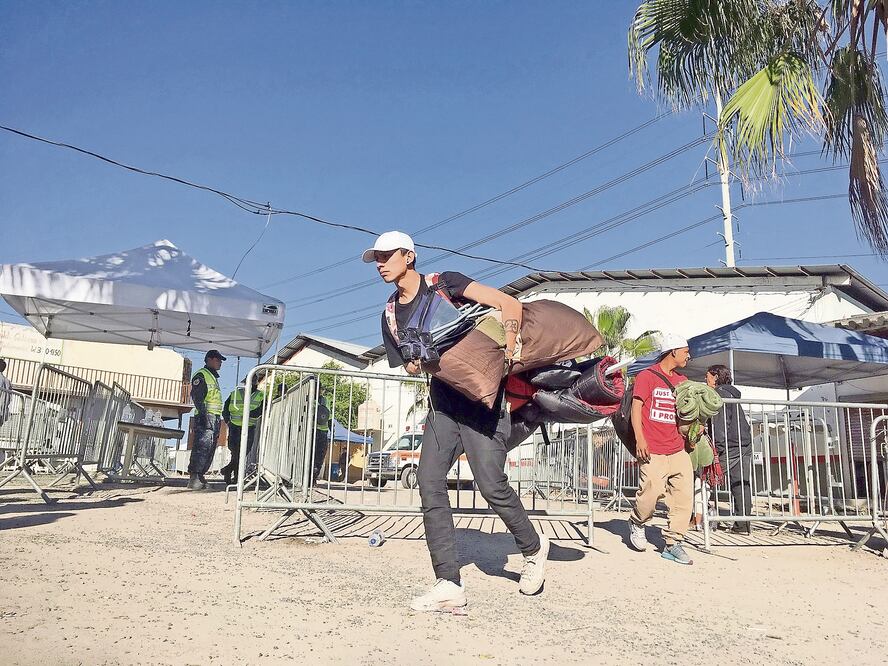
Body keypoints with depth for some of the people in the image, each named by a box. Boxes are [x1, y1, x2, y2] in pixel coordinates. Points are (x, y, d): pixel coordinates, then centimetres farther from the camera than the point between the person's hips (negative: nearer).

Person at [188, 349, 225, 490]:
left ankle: (199, 477, 11)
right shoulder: (201, 375, -3)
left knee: (210, 449, 8)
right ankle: (193, 478, -18)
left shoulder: (213, 377, 26)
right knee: (202, 447, -16)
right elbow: (197, 397, -15)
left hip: (215, 418, 10)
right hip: (206, 417, -10)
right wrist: (203, 414, -24)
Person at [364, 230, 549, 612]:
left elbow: (510, 305, -8)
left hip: (481, 397, -6)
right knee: (429, 481, -10)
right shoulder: (391, 315, 14)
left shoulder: (444, 284, -4)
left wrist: (506, 353, -19)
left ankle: (533, 548, 20)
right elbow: (410, 365, 13)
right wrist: (418, 362, -10)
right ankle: (449, 585, -8)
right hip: (442, 402, 6)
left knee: (491, 485, -10)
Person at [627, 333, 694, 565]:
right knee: (651, 492, -11)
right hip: (652, 451, -6)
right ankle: (636, 524, 19)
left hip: (678, 450, 7)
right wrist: (640, 438, -15)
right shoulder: (647, 376, -1)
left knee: (684, 494, -2)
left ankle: (673, 544, 7)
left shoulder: (682, 380, 19)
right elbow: (636, 407, -7)